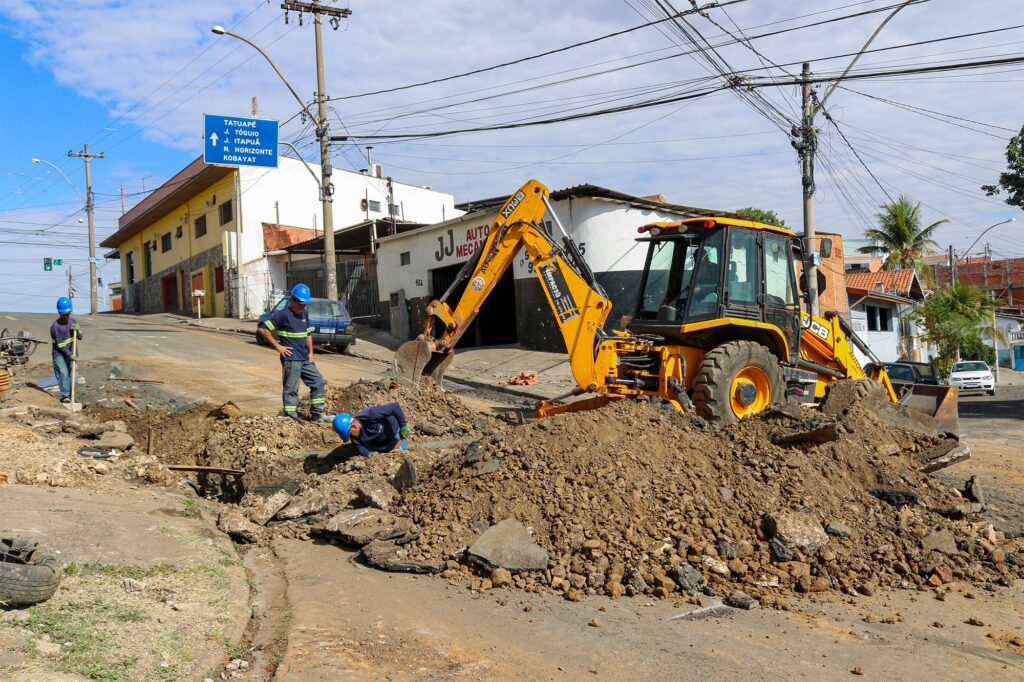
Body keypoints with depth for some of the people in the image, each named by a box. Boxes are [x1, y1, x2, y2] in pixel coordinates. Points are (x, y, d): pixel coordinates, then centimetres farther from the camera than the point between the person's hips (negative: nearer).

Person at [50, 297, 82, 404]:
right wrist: (69, 355, -23)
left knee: (71, 374, 1)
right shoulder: (55, 326, -14)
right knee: (63, 373, -15)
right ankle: (65, 395, -15)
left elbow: (80, 337, 6)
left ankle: (69, 394, 9)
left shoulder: (72, 322, 4)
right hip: (59, 354, -5)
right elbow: (60, 344, -16)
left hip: (71, 353, 5)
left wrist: (77, 330, -15)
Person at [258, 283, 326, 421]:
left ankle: (316, 416, 15)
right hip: (291, 360, -8)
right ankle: (291, 418, 6)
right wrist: (277, 346, -13)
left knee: (318, 382, 8)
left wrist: (310, 352, 13)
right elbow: (263, 329, -14)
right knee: (291, 389, -2)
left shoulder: (305, 314, 13)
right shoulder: (283, 314, -11)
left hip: (305, 359, 8)